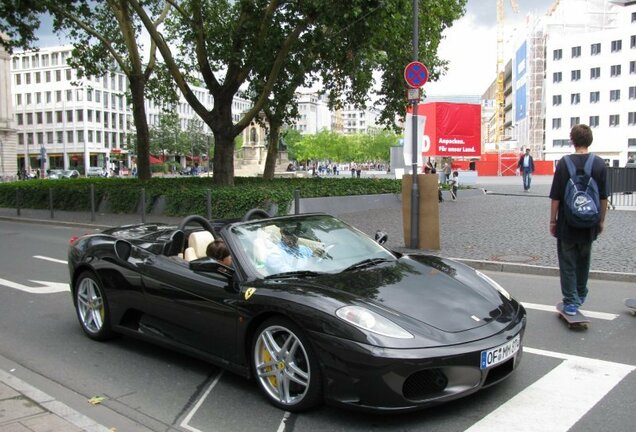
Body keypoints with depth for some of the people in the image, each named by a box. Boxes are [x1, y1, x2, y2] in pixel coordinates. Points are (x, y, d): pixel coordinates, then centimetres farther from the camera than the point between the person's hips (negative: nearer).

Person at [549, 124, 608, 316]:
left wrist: (552, 221, 0)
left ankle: (571, 302, 5)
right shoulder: (600, 164, -3)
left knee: (568, 263, 6)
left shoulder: (564, 163, -11)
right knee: (583, 260, 21)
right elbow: (603, 197, 2)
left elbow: (555, 197, -9)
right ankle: (580, 296, 36)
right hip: (589, 225, 3)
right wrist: (601, 221, 13)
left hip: (567, 224, -3)